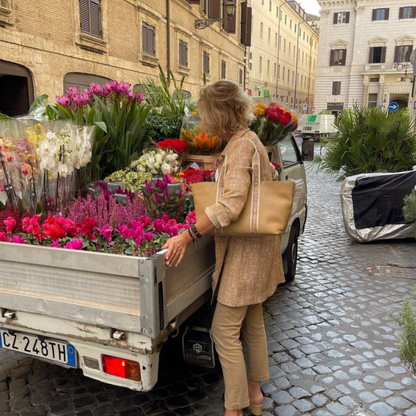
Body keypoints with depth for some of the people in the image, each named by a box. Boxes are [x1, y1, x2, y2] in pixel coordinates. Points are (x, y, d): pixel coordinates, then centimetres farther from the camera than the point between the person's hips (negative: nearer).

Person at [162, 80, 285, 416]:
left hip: (244, 250, -10)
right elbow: (270, 177, 25)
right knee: (253, 324, 20)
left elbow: (231, 204, -32)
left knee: (225, 331, -1)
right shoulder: (250, 139, 10)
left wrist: (189, 235, -33)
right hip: (256, 246, 10)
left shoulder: (240, 145, -20)